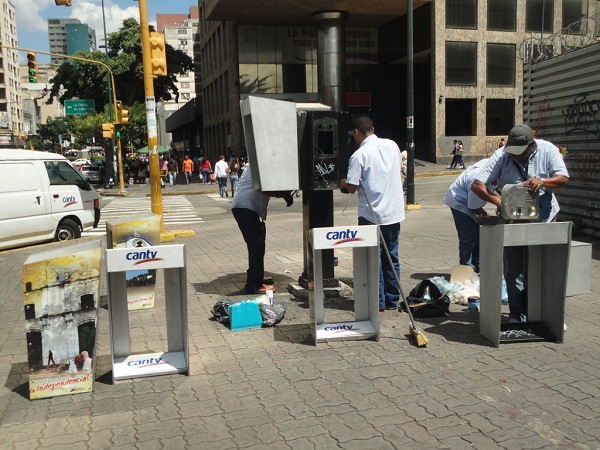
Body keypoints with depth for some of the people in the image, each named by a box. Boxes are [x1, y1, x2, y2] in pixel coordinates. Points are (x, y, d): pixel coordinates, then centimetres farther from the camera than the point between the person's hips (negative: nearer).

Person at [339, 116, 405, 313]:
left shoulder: (359, 155, -13)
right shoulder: (392, 145, 5)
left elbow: (352, 188, -12)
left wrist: (343, 183, 9)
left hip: (371, 215, -6)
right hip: (394, 212, 6)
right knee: (391, 257, 14)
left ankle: (378, 303, 9)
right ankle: (392, 300, 22)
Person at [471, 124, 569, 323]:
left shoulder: (548, 150, -8)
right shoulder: (501, 155, -12)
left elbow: (563, 178, -11)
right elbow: (476, 184, -17)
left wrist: (543, 182, -33)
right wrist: (497, 200, -35)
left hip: (543, 219, 1)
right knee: (513, 270, 4)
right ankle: (517, 315, 15)